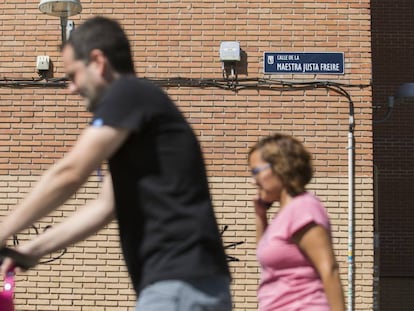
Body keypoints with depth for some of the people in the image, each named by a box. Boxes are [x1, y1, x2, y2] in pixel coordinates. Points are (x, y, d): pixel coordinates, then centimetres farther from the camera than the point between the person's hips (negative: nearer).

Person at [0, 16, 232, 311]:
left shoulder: (129, 93, -7)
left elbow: (69, 174, -12)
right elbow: (106, 206, 22)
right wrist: (34, 249, 20)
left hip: (180, 285, -10)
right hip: (182, 284, 10)